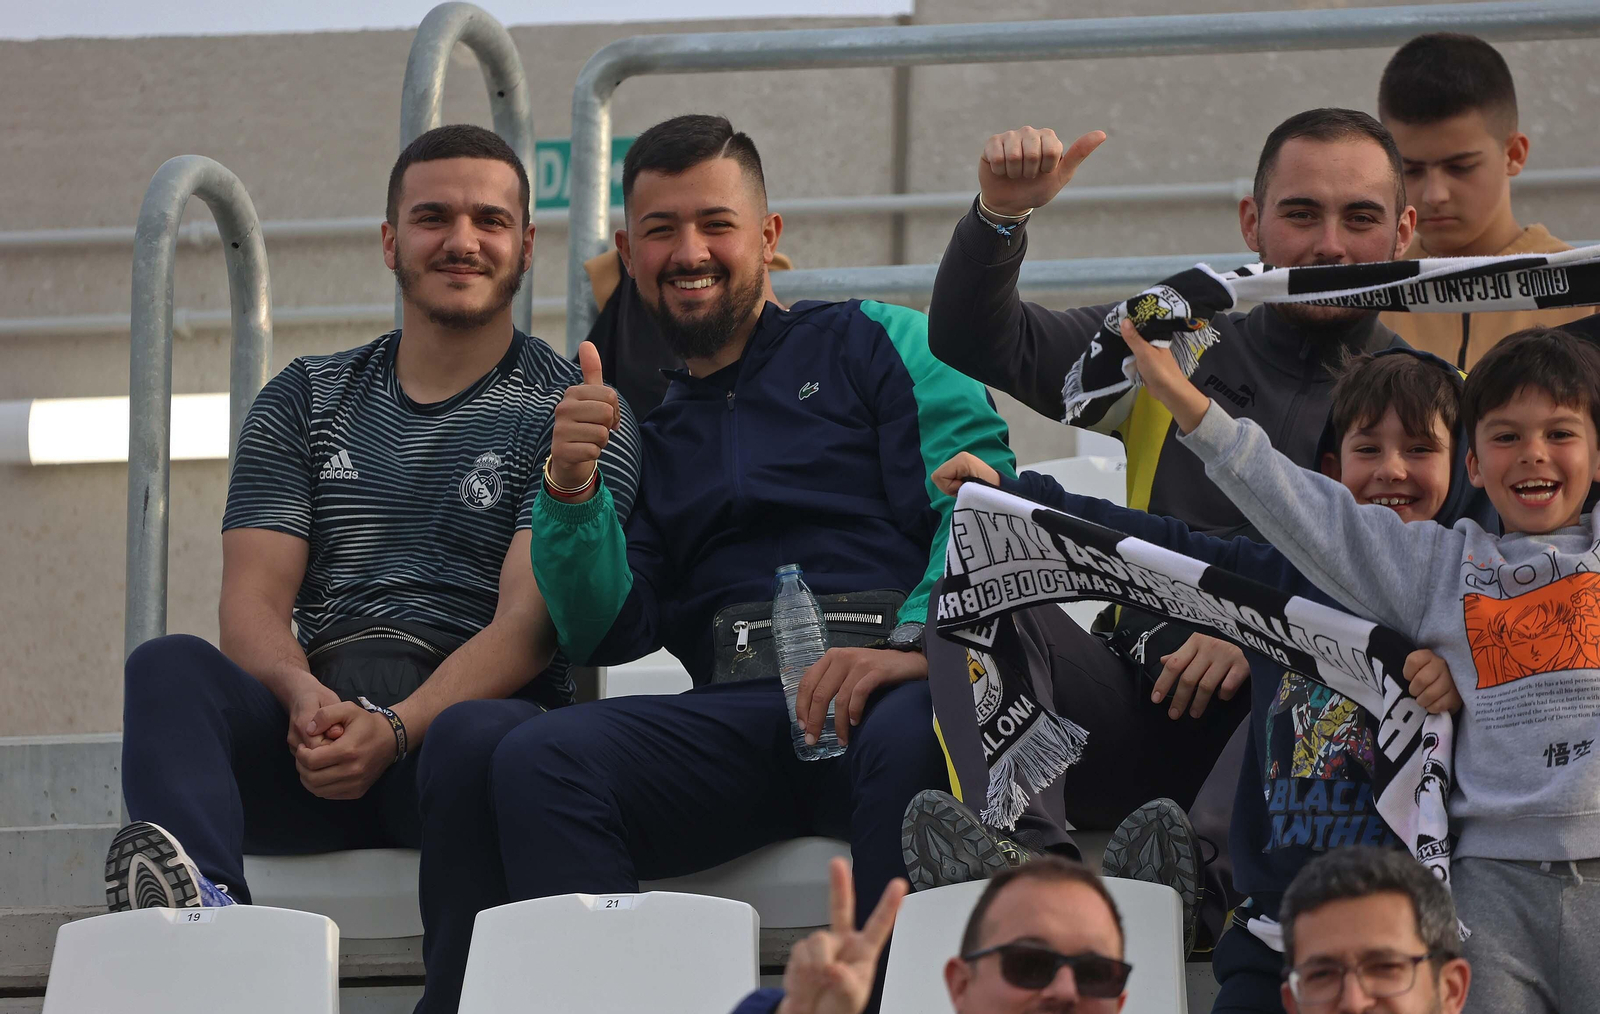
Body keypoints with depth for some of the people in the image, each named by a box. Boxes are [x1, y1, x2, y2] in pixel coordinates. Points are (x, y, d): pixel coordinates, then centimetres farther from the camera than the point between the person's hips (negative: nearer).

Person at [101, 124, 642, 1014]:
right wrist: (305, 699, -16)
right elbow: (254, 604, 9)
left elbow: (528, 624, -4)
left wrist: (396, 730, -22)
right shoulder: (306, 401, 21)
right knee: (170, 668, -28)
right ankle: (208, 908, -56)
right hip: (313, 724, 3)